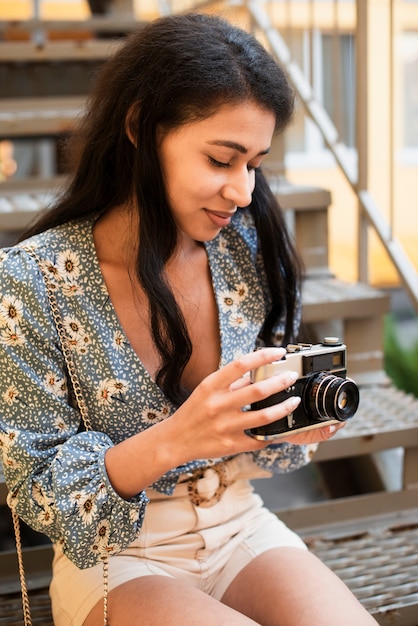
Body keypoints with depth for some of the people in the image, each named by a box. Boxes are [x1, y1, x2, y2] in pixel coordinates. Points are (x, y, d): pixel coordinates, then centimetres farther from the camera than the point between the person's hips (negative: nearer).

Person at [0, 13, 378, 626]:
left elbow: (256, 435, 6)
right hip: (113, 553, -3)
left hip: (239, 527, 4)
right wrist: (170, 442, -30)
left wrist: (290, 424, -18)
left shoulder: (250, 247, -6)